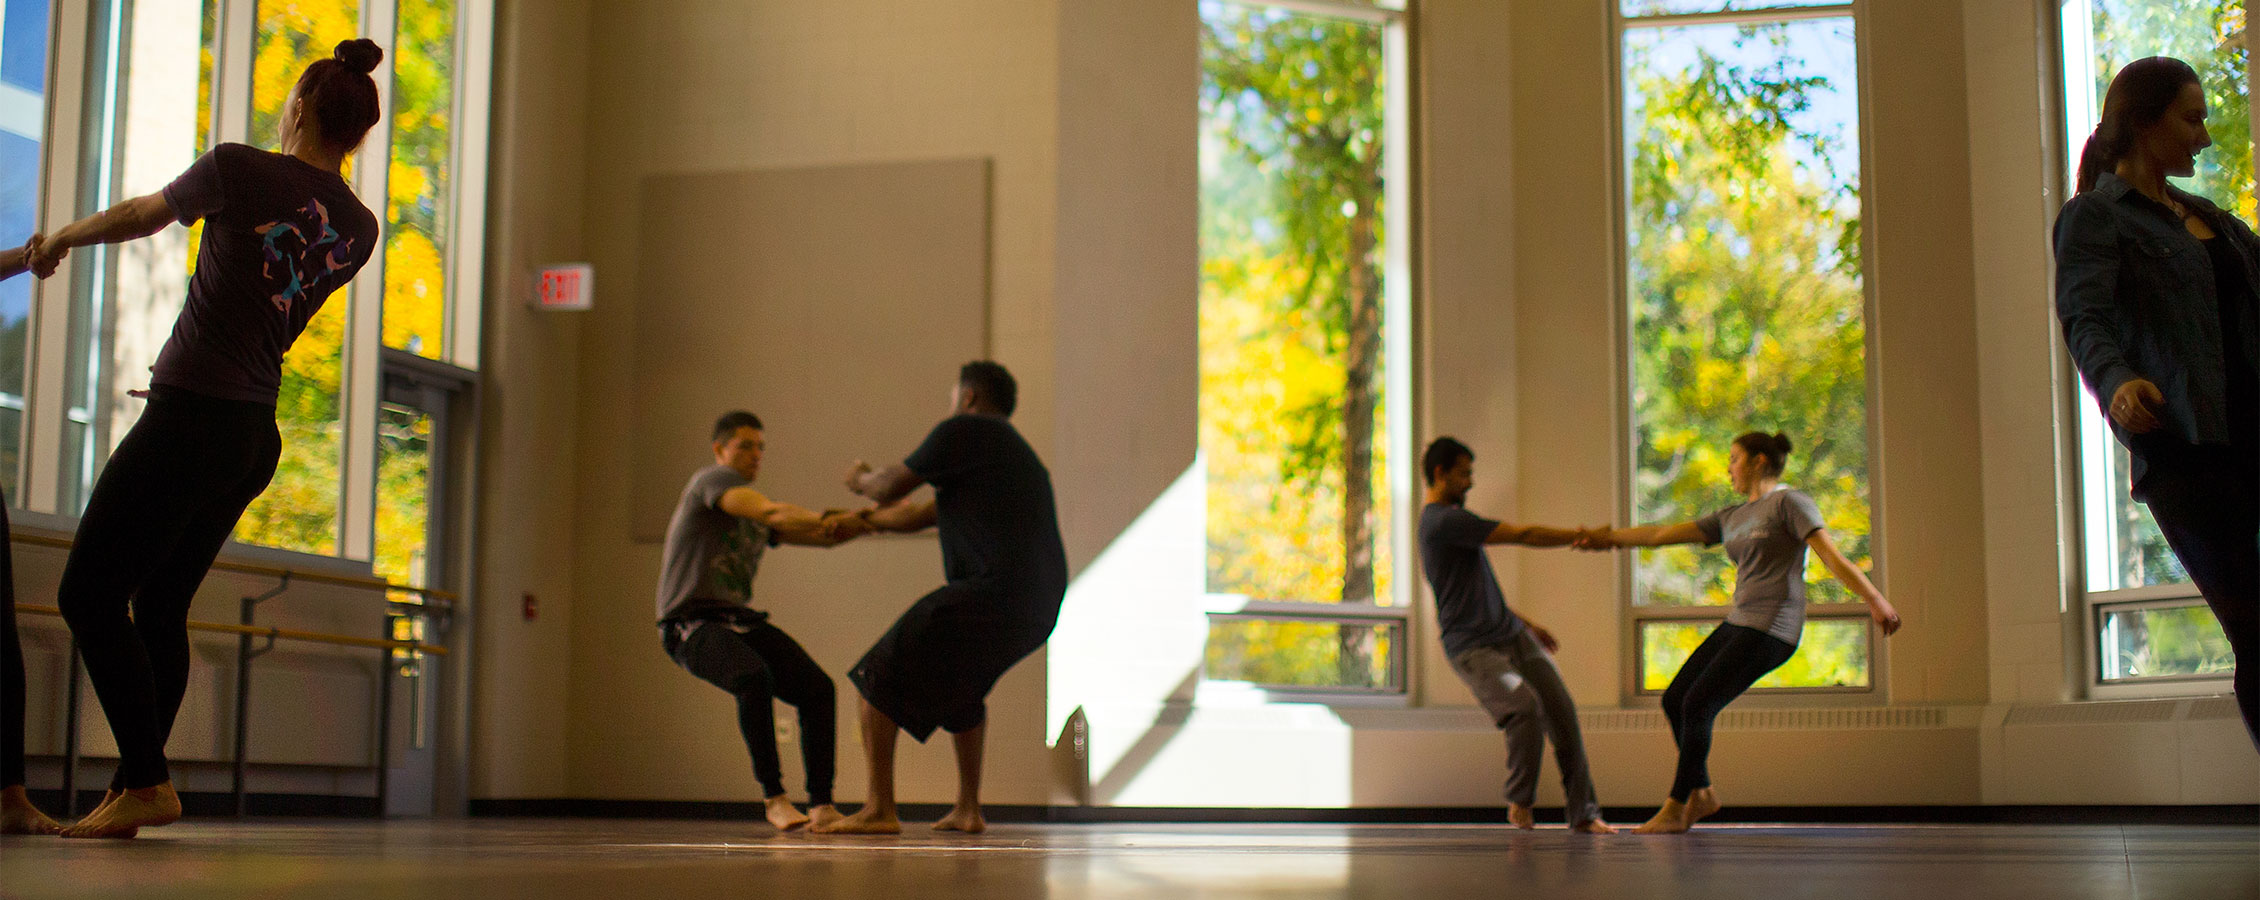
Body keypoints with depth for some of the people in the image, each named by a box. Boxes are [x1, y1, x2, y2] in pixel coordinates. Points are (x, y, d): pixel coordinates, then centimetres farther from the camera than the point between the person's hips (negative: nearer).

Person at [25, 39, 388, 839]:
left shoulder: (240, 171, -9)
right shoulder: (359, 228, 6)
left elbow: (138, 216, 9)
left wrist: (58, 238, 28)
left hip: (188, 418, -7)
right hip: (256, 434, 7)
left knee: (89, 595, -1)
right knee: (161, 606, 16)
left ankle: (148, 782, -7)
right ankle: (129, 788, 18)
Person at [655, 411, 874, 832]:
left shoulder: (759, 516, 20)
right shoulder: (714, 479, -6)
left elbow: (824, 536, 10)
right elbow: (773, 513, -24)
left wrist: (871, 521, -9)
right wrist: (826, 519, -36)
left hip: (742, 622, 8)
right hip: (691, 623, -8)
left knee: (818, 688, -12)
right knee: (756, 681, -35)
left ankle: (822, 805, -10)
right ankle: (774, 798, -24)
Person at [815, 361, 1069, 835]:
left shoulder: (965, 431, 2)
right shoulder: (1018, 453, 28)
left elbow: (890, 488, 5)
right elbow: (917, 515, 36)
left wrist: (861, 480, 29)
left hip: (993, 592, -9)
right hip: (1040, 607, 9)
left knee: (879, 678, 2)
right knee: (959, 682, 33)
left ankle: (879, 809, -5)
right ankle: (968, 808, 30)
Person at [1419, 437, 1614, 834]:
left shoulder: (1446, 520, 19)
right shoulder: (1445, 520, -15)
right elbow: (1522, 535, -15)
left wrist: (1526, 623, 24)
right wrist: (1583, 536, -7)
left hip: (1513, 636, 10)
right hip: (1474, 649, -10)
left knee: (1562, 711, -3)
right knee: (1525, 706, -30)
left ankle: (1583, 813, 0)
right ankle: (1520, 802, -9)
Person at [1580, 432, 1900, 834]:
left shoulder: (1788, 502, -4)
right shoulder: (1732, 518, 20)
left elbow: (1831, 555, -14)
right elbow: (1663, 534, 25)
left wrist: (1875, 600, -24)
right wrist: (1611, 537, 29)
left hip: (1771, 628, -8)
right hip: (1739, 624, 8)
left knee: (1697, 705, -13)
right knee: (1674, 700, 5)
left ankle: (1674, 811, -4)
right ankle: (1701, 793, 18)